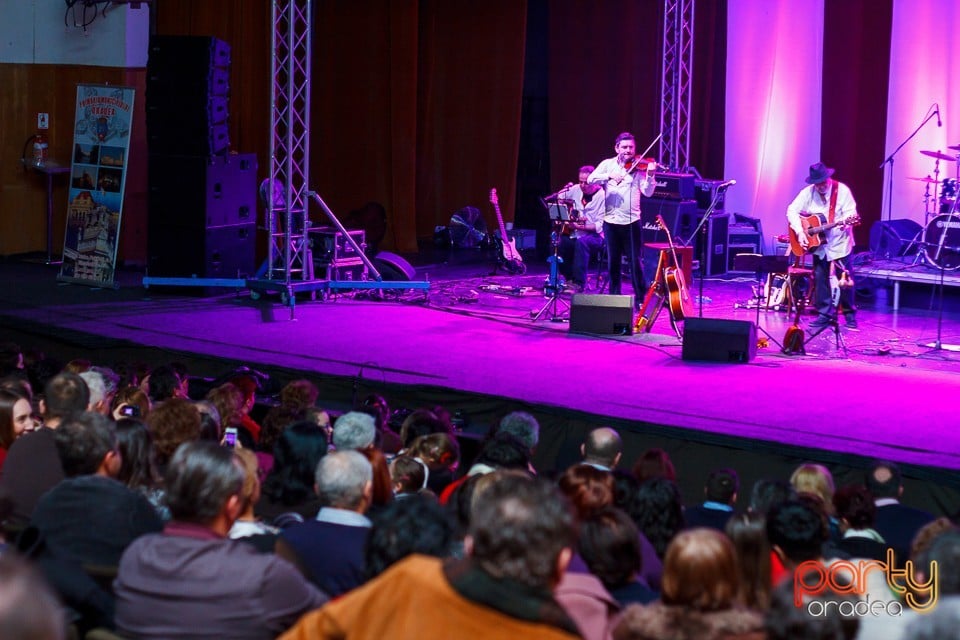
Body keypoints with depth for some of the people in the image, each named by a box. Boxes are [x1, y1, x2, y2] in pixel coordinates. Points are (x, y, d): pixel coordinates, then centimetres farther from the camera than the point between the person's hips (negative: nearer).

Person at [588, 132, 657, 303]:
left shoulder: (639, 168, -1)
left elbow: (647, 192, -10)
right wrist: (610, 176, -24)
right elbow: (591, 179, -9)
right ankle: (614, 295, 21)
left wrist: (650, 175, -27)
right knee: (613, 262, 9)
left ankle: (640, 298, 7)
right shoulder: (608, 164, 5)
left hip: (632, 221, -2)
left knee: (635, 262, -1)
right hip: (611, 220, 2)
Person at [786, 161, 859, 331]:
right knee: (820, 279, 5)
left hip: (839, 243, -3)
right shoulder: (808, 192, -1)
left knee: (845, 280, 0)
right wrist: (800, 232, -14)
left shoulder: (842, 190, -9)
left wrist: (844, 223, -36)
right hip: (818, 243, 3)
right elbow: (792, 211, -1)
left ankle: (850, 314, 14)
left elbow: (851, 212, -13)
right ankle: (824, 315, 14)